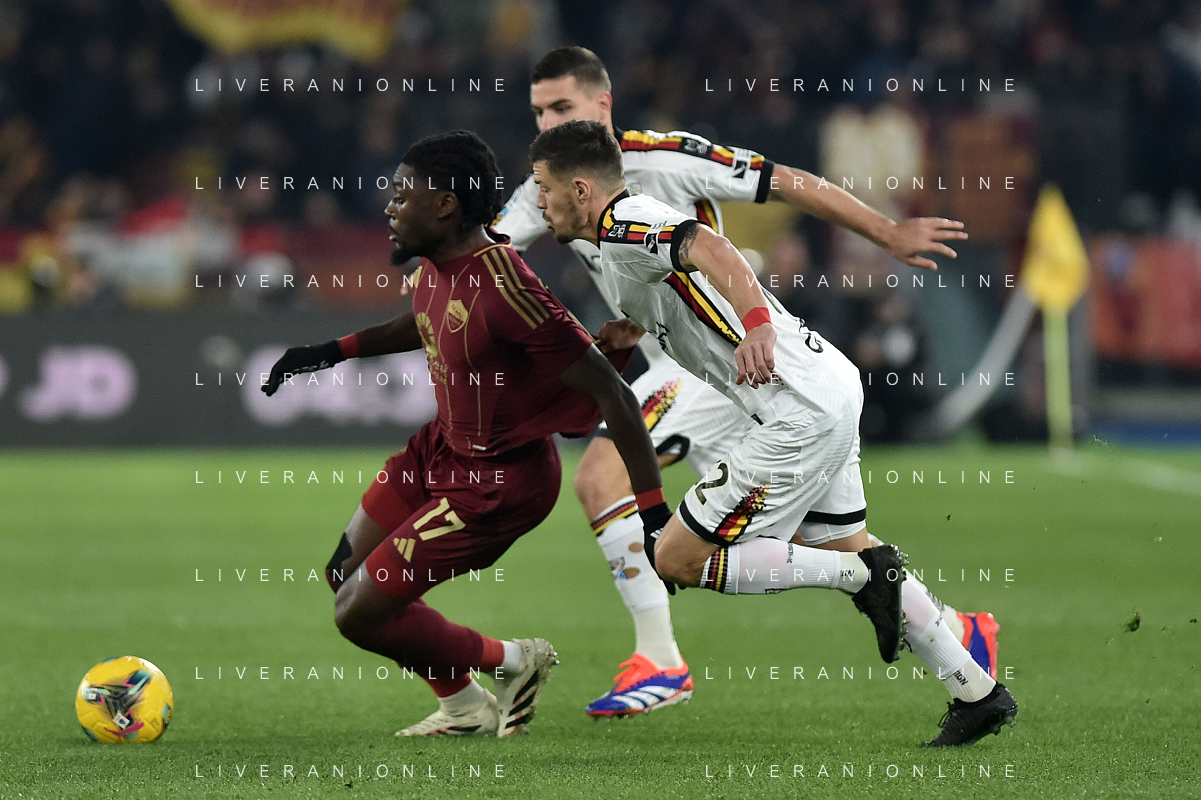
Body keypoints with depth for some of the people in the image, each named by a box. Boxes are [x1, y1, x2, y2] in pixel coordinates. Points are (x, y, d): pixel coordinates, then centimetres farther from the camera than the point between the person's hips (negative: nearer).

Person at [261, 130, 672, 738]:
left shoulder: (504, 289, -31)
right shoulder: (436, 265, -4)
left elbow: (611, 395, -27)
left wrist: (653, 509, -25)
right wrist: (335, 351, 17)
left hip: (495, 485, -9)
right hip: (443, 445, 9)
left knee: (357, 614, -8)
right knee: (344, 575, 16)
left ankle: (510, 661, 13)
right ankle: (465, 707, 29)